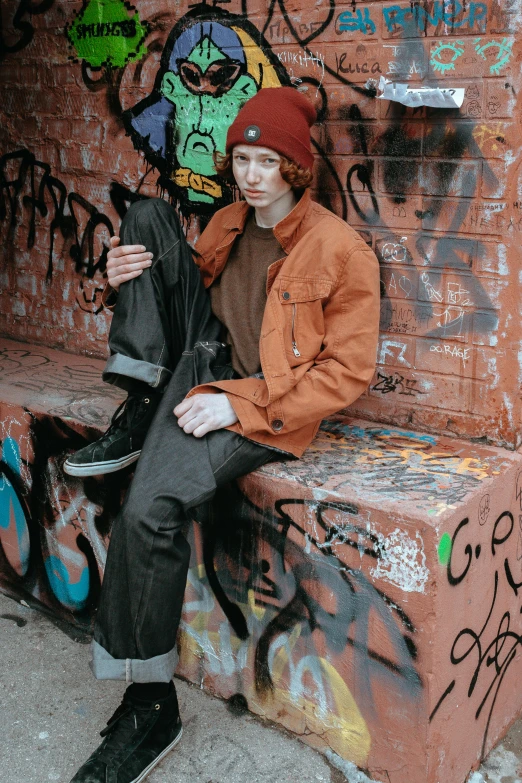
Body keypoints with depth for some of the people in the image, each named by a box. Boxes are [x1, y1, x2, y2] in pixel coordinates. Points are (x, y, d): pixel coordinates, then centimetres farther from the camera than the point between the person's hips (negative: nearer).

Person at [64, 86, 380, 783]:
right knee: (148, 213, -2)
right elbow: (193, 287, 23)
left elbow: (348, 371, -12)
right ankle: (139, 414, -10)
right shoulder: (227, 225, 10)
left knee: (149, 508, -32)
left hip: (265, 404, -7)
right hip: (200, 366, 7)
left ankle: (152, 706, -10)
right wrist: (129, 279, -2)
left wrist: (239, 405, -20)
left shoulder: (342, 251, -10)